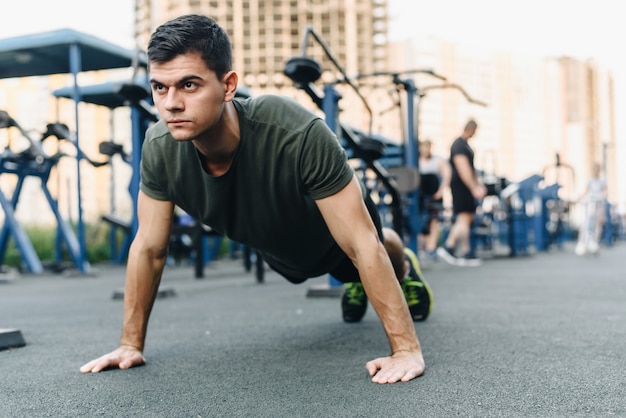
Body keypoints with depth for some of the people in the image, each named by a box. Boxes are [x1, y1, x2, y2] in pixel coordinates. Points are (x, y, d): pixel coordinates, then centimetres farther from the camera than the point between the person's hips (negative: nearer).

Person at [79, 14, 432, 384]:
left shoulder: (298, 135, -49)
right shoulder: (160, 148, -35)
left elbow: (361, 245, -42)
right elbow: (149, 248, -20)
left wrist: (407, 348, -41)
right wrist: (131, 344, -15)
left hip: (339, 224, -3)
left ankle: (404, 269, 65)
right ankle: (356, 282, 68)